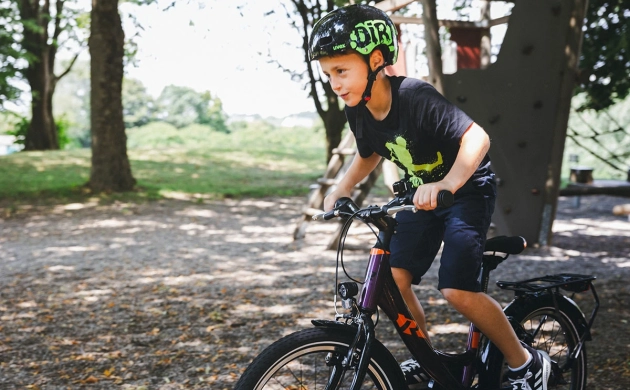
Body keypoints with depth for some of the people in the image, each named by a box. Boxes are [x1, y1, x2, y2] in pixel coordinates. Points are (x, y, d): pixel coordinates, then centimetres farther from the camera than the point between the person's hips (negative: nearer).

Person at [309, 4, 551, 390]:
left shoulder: (415, 97, -30)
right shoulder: (359, 112, -8)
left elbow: (477, 137, -36)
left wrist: (445, 185, -52)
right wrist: (340, 190, -3)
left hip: (467, 190, -7)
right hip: (421, 194, 7)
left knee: (457, 289, -19)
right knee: (391, 278, -8)